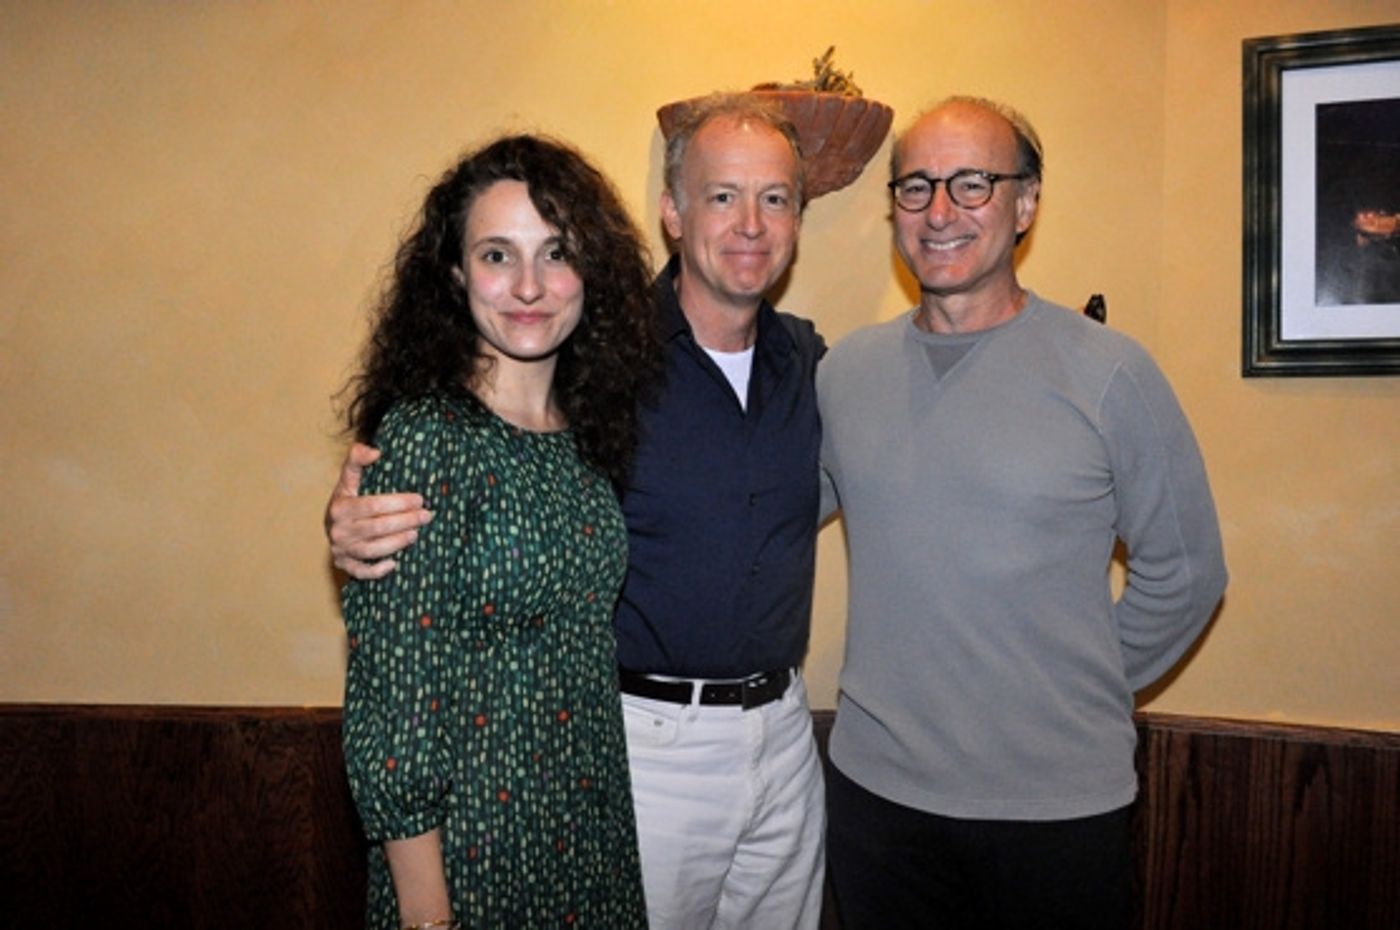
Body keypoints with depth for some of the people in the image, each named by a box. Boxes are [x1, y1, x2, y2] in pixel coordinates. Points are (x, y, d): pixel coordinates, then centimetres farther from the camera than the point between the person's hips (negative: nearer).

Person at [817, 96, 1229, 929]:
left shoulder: (1108, 374, -9)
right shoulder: (844, 370, 1)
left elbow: (1186, 573, 0)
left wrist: (1085, 690, 2)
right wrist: (905, 679, 6)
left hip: (1059, 803, -2)